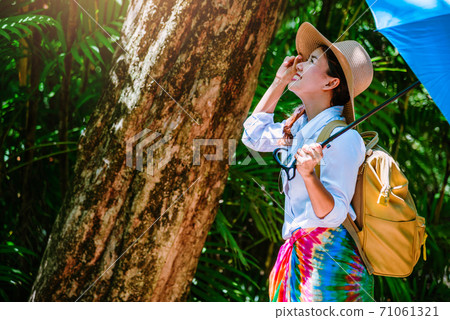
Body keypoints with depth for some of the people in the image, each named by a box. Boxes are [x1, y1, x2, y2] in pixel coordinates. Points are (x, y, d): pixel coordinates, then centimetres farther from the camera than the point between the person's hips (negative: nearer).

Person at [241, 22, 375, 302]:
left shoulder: (343, 137, -17)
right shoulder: (300, 125, 9)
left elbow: (332, 213, -22)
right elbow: (254, 135, 27)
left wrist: (309, 174, -40)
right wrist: (279, 82, 19)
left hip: (327, 258, -8)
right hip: (298, 253, 8)